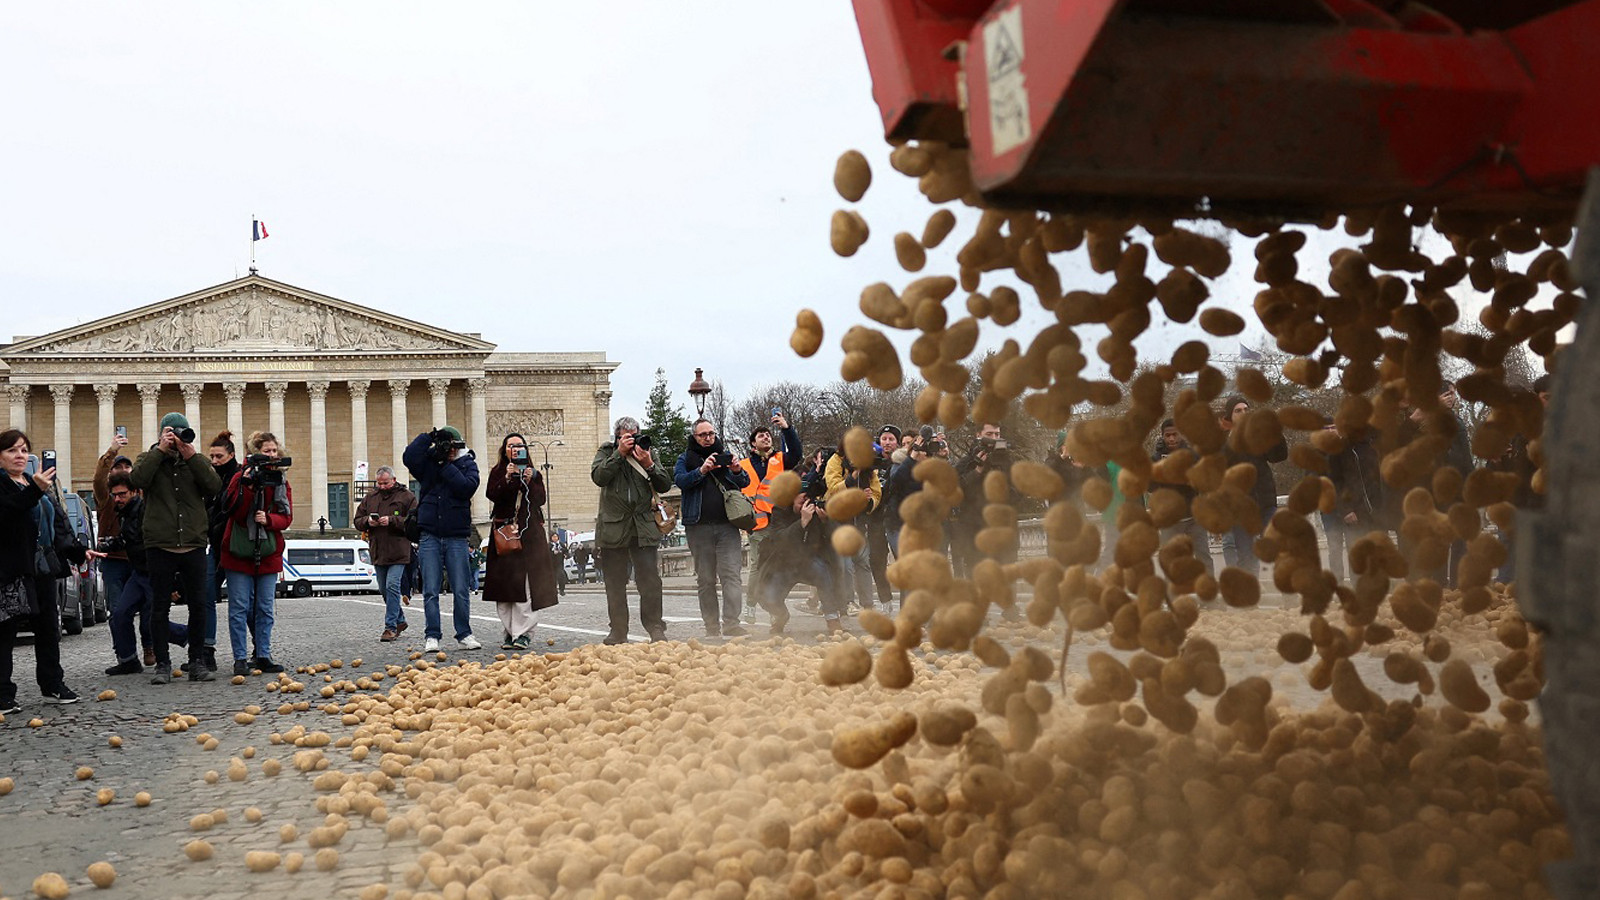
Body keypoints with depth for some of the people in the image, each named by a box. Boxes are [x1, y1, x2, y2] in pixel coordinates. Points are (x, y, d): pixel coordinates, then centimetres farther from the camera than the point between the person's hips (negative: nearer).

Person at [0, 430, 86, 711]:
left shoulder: (37, 483, 18)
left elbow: (59, 524, 20)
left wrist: (76, 551, 7)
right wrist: (34, 491, -38)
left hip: (43, 568, 8)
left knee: (48, 628, 13)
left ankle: (53, 686, 23)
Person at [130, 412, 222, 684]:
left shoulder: (197, 461, 12)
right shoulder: (149, 459, 8)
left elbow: (214, 487, -6)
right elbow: (138, 480, -14)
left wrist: (191, 455, -10)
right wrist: (160, 450, -12)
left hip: (194, 544, 2)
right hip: (159, 546, -2)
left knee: (199, 606, 4)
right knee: (161, 607, 3)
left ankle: (197, 662, 14)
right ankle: (162, 665, 9)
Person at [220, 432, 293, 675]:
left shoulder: (281, 480, 9)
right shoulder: (241, 477, -3)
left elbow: (287, 517, 6)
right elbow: (236, 512, -14)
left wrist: (268, 519, -14)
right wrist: (248, 485, -25)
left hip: (268, 552, 4)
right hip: (239, 552, -4)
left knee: (265, 608, 7)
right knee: (239, 608, -3)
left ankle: (263, 656, 13)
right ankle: (240, 659, 1)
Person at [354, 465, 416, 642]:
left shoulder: (407, 497, -2)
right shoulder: (370, 498, 14)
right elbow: (357, 520, 16)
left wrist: (392, 520, -19)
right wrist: (367, 521, -7)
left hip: (398, 553, -6)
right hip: (378, 553, 6)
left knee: (392, 586, -15)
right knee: (385, 590, 13)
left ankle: (391, 626, -13)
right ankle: (400, 621, 29)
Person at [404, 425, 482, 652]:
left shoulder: (467, 463, 6)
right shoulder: (428, 461, 7)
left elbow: (468, 487, -12)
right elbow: (409, 457, -12)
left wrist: (445, 465, -10)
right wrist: (428, 437, -9)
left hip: (457, 536, 0)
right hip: (430, 535, 0)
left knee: (461, 590, 1)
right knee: (430, 590, -1)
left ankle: (464, 634, 10)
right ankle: (432, 636, 3)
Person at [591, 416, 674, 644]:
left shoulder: (647, 452, 12)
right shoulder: (606, 452, 8)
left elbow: (665, 485, 6)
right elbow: (598, 477, -11)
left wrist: (649, 465, -10)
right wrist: (619, 454, -14)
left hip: (644, 528, 0)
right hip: (613, 527, 0)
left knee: (650, 580, -6)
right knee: (615, 583, 4)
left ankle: (655, 628, 0)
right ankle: (618, 632, 11)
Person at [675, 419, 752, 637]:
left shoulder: (724, 455, 17)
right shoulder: (686, 459, 12)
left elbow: (745, 482, 10)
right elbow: (680, 480, -7)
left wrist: (737, 470, -11)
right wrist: (701, 471, -22)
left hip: (727, 525, 1)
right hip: (699, 527, 0)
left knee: (731, 574, -12)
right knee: (705, 580, 3)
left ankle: (731, 623, -18)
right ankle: (711, 626, 7)